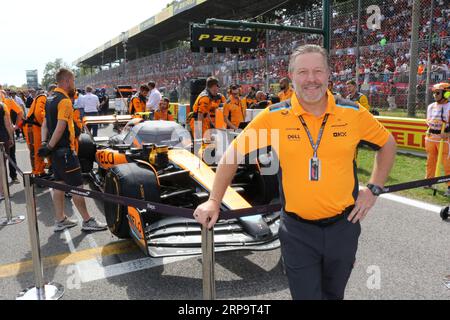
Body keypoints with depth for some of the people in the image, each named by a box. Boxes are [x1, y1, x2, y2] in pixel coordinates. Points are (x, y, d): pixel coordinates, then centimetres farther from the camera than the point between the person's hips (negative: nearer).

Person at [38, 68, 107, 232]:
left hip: (55, 150, 10)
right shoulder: (65, 101, -16)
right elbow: (60, 127, -23)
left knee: (59, 184, 13)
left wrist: (44, 142, 3)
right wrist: (50, 147, -17)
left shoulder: (50, 99, 14)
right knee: (76, 186, -3)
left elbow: (45, 123, 13)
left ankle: (60, 220, 21)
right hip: (64, 150, -10)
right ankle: (87, 221, 4)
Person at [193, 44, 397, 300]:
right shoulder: (274, 116, -11)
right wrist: (214, 201, -8)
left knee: (333, 294, 24)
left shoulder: (353, 113, -5)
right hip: (297, 230, -2)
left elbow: (388, 144, 11)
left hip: (343, 226, 3)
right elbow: (234, 154, -4)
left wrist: (374, 189, 4)